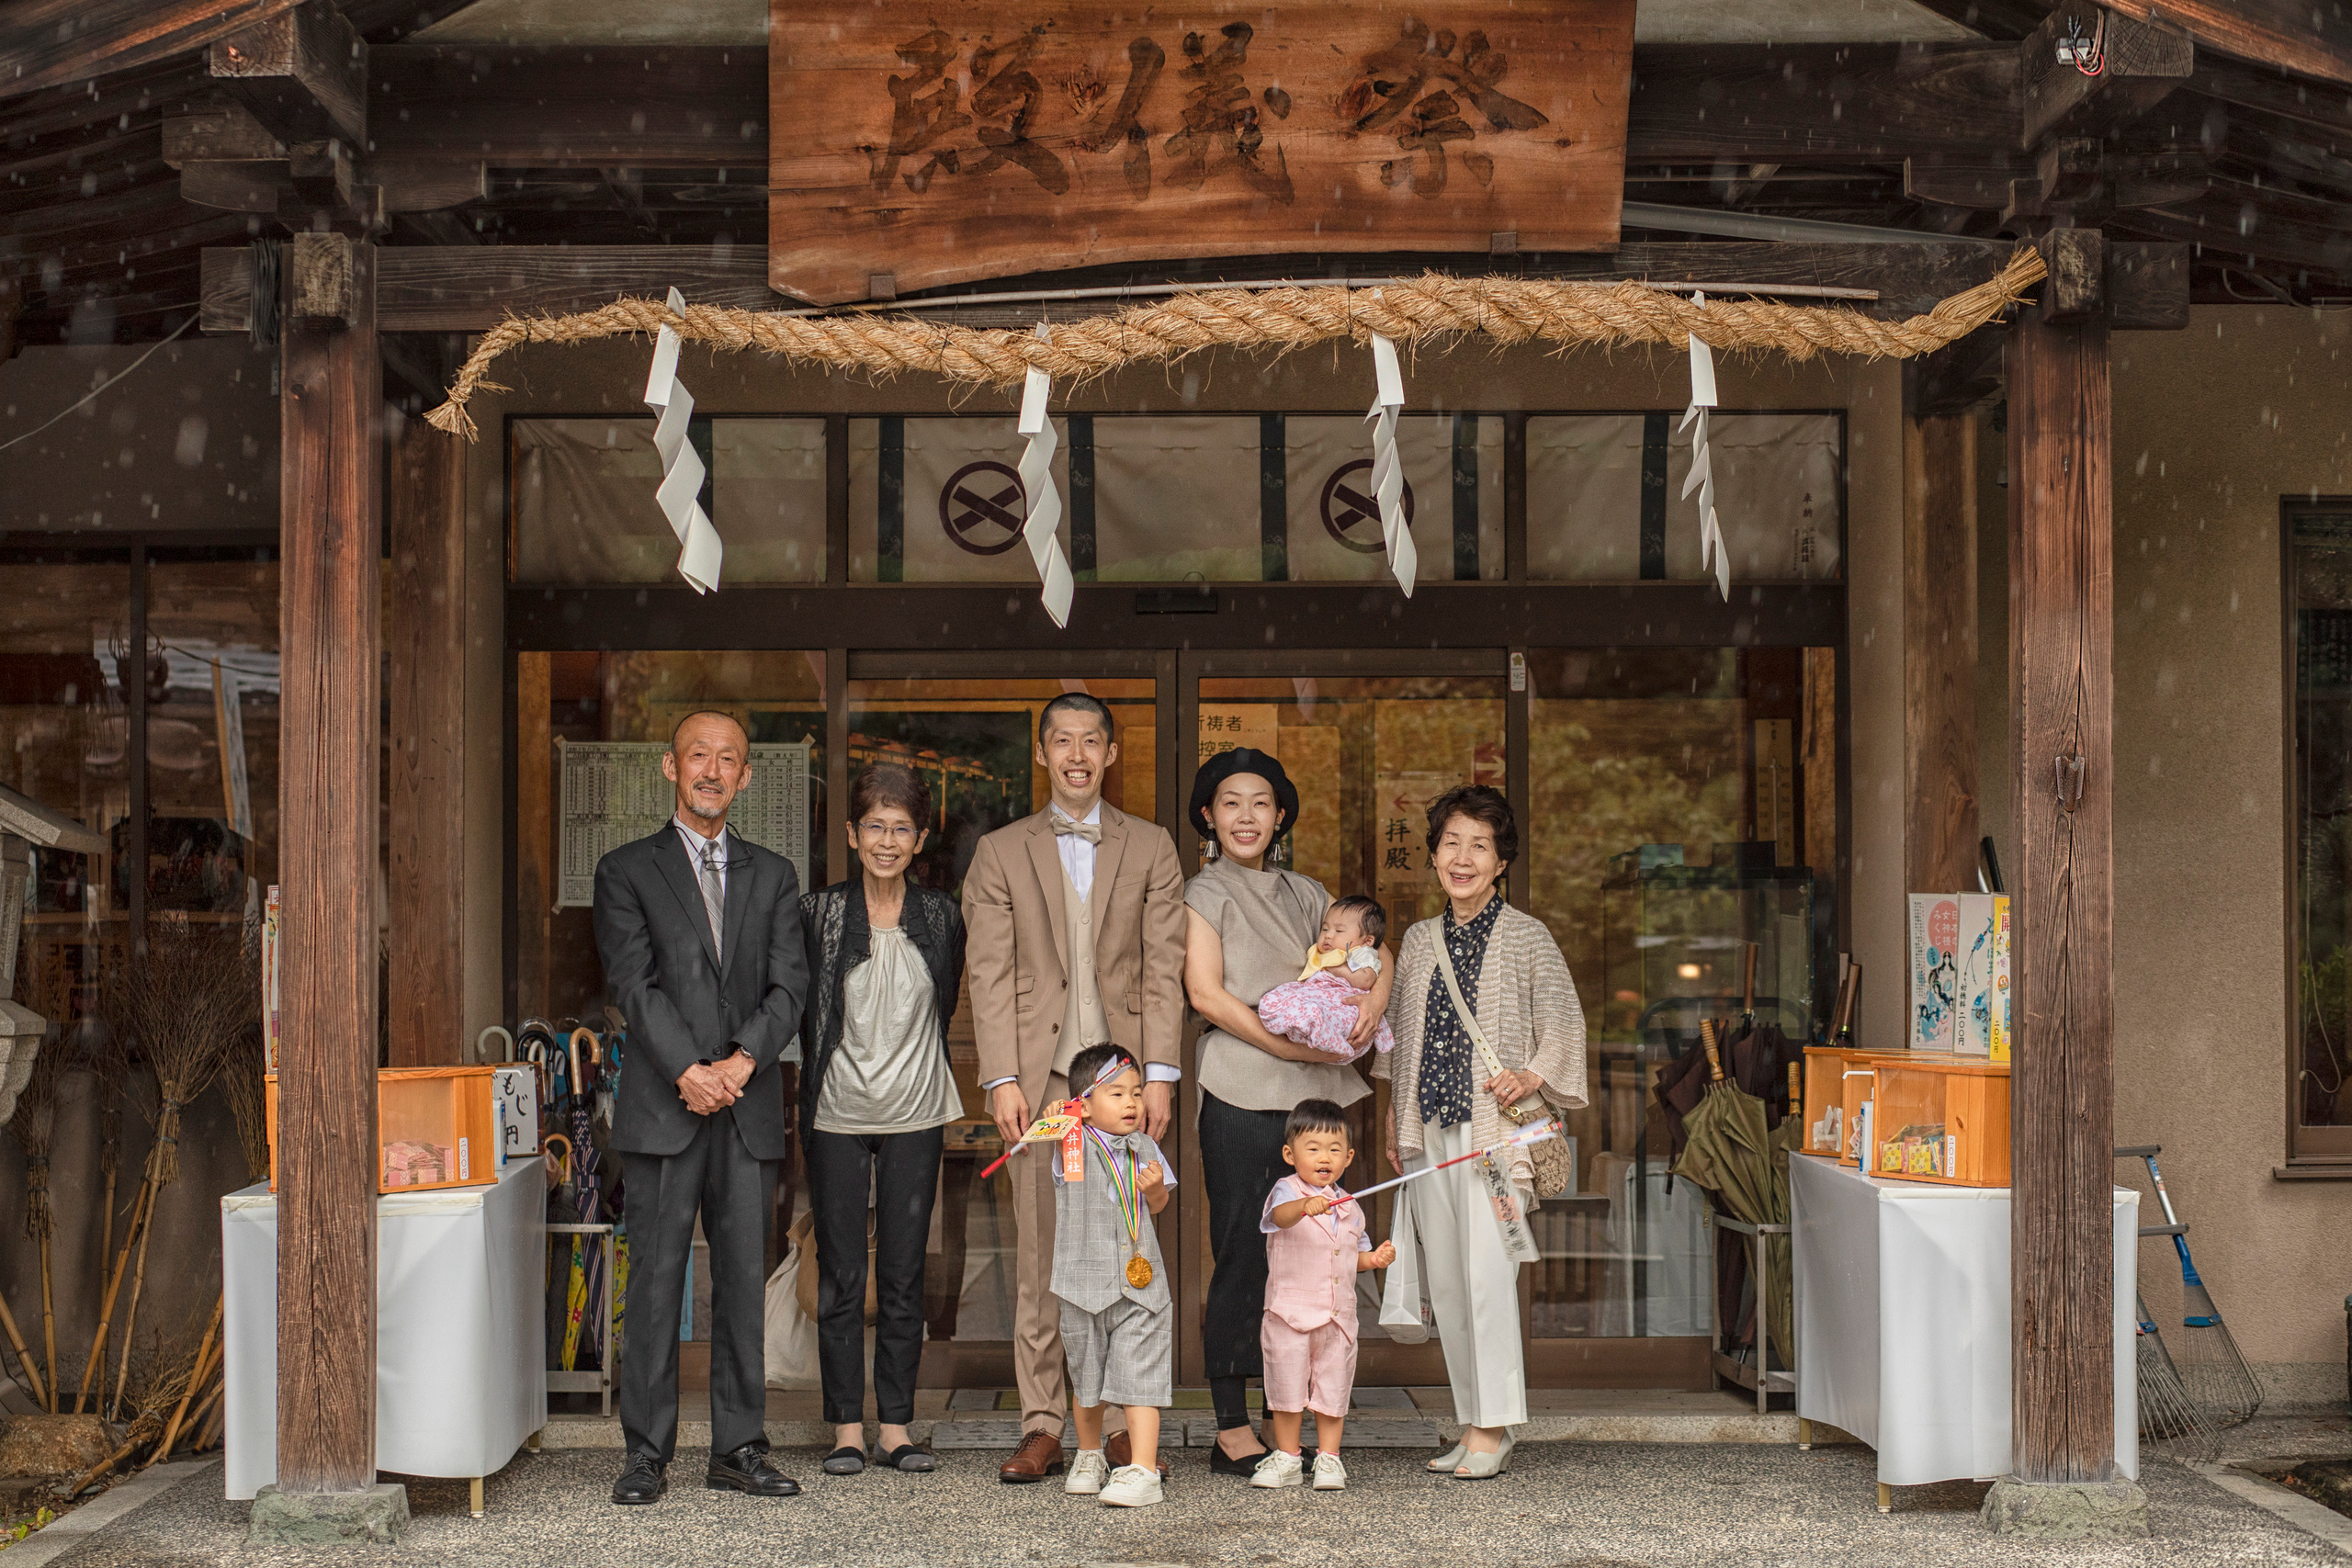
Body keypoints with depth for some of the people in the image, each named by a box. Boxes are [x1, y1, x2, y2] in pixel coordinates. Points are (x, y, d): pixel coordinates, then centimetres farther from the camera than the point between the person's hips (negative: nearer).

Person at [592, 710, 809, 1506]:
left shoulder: (772, 875, 14)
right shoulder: (626, 871, 6)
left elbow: (789, 984, 4)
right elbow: (633, 982, -5)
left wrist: (740, 1062, -12)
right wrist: (689, 1071, -17)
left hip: (749, 1111, 3)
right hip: (664, 1110, -2)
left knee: (744, 1281, 5)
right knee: (656, 1282, -1)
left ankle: (739, 1448, 12)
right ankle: (647, 1452, 7)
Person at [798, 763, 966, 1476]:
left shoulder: (941, 917, 4)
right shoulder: (818, 911, -2)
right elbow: (799, 1007, 6)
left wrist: (914, 1064, 12)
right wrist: (820, 1077, 4)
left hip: (914, 1116, 1)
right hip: (837, 1116, -1)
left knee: (904, 1276, 5)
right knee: (840, 1277, 2)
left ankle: (896, 1425, 13)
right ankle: (847, 1427, 11)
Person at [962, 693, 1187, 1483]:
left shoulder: (1151, 848, 11)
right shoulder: (1000, 853, 11)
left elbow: (1164, 969, 5)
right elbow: (989, 974, 4)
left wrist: (1160, 1074, -4)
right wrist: (1002, 1078, -6)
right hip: (1040, 1076, 0)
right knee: (1040, 1255, 0)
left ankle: (1125, 1423, 8)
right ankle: (1042, 1426, 6)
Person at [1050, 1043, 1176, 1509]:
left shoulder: (1144, 1147, 6)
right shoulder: (1071, 1146, -2)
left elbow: (1157, 1206, 14)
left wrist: (1155, 1187, -8)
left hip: (1140, 1283, 0)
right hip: (1085, 1283, 0)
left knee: (1138, 1378, -7)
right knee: (1086, 1378, 15)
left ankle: (1143, 1470, -7)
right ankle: (1089, 1457, 36)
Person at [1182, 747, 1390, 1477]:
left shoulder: (1303, 894, 18)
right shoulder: (1207, 892, 2)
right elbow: (1207, 994, -8)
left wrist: (1373, 999, -4)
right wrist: (1293, 1045, -14)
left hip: (1310, 1091, 6)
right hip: (1241, 1095, -5)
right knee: (1242, 1258, -4)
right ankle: (1232, 1430, 1)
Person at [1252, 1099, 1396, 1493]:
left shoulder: (1349, 1206, 12)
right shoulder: (1287, 1190, -7)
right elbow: (1281, 1214, -31)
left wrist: (1375, 1258, 3)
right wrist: (1306, 1205, -53)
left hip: (1338, 1316, 4)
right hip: (1290, 1311, -4)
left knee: (1333, 1387, 7)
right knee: (1286, 1385, 2)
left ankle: (1328, 1457, 19)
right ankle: (1287, 1457, 15)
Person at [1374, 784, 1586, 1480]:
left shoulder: (1527, 937, -1)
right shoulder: (1419, 940, 13)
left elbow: (1564, 1025, -1)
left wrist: (1531, 1078, -18)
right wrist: (1395, 1123, 17)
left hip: (1496, 1128, -5)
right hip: (1429, 1132, 5)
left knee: (1488, 1273, -12)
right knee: (1445, 1280, 6)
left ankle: (1493, 1429, -3)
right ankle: (1474, 1423, 14)